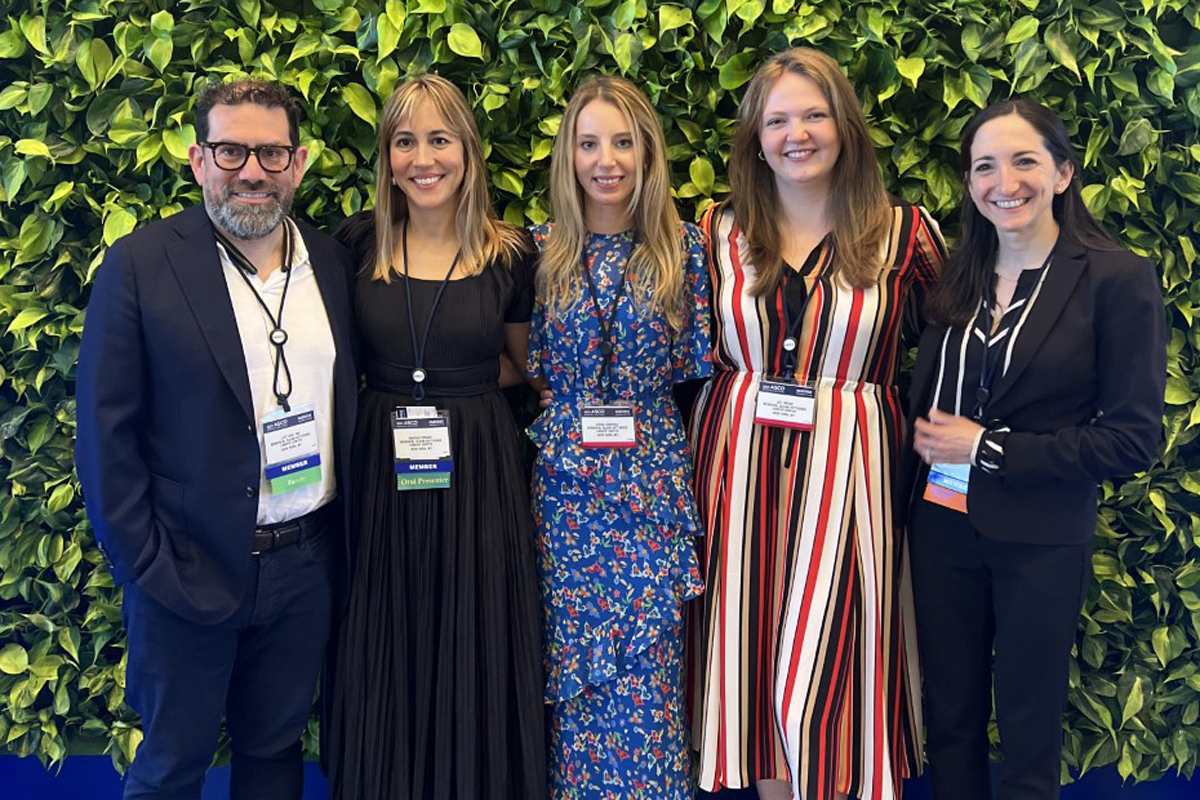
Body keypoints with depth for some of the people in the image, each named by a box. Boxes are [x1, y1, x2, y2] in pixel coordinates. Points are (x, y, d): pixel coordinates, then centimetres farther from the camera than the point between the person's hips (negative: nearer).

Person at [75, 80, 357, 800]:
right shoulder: (139, 267, -10)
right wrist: (146, 565, -12)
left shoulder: (334, 262, 3)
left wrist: (343, 537, 6)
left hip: (306, 565, 4)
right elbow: (105, 434, -9)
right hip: (190, 570, -3)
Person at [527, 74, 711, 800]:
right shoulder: (543, 250, 3)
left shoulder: (683, 246, 2)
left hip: (654, 479, 0)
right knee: (571, 657, 7)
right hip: (566, 480, 1)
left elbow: (696, 365, 6)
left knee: (647, 664, 2)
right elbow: (525, 368, 8)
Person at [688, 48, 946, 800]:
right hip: (739, 461, 2)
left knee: (828, 666, 1)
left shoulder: (905, 235, -1)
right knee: (756, 652, 10)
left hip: (849, 466, -2)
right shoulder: (718, 232, 5)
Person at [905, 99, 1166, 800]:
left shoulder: (1120, 280, -10)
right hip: (945, 524, 4)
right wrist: (929, 439, -7)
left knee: (1029, 730, 12)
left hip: (1041, 538, -4)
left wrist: (987, 449, -15)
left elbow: (1132, 440, -13)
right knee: (950, 717, 16)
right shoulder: (957, 277, 5)